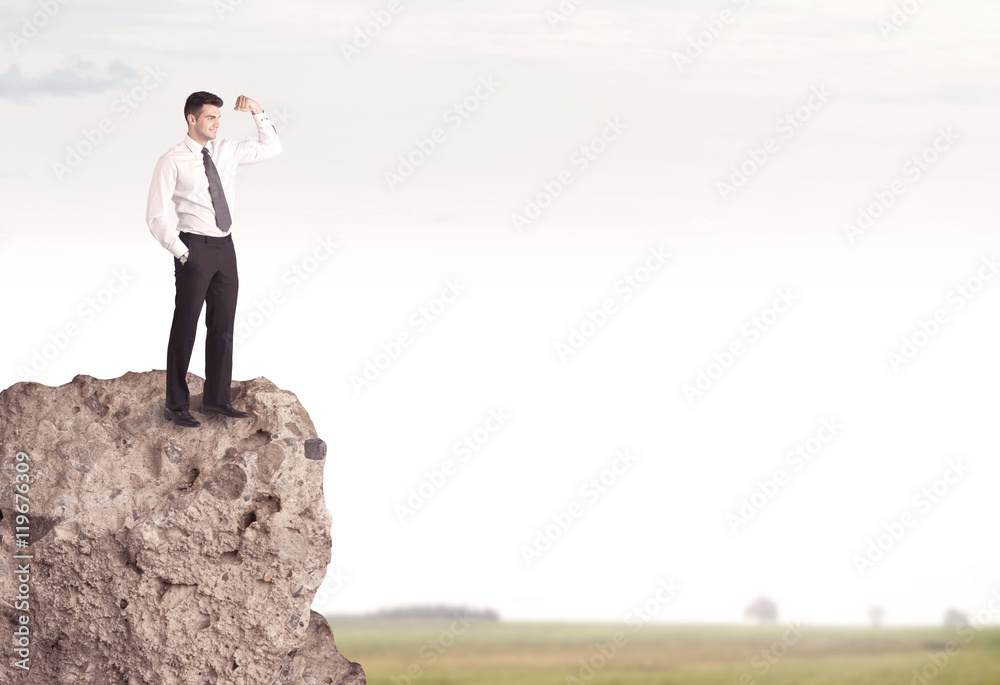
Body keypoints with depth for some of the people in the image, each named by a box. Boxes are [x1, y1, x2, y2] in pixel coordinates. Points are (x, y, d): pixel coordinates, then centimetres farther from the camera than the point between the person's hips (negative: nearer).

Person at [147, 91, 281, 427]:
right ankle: (176, 405, 3)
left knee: (222, 326, 11)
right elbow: (156, 216, -9)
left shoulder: (225, 150, 9)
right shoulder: (173, 161, -8)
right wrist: (182, 253, -14)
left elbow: (271, 148, 19)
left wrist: (258, 113, 5)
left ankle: (216, 399, 20)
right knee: (185, 327, -2)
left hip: (225, 248, 6)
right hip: (195, 248, -6)